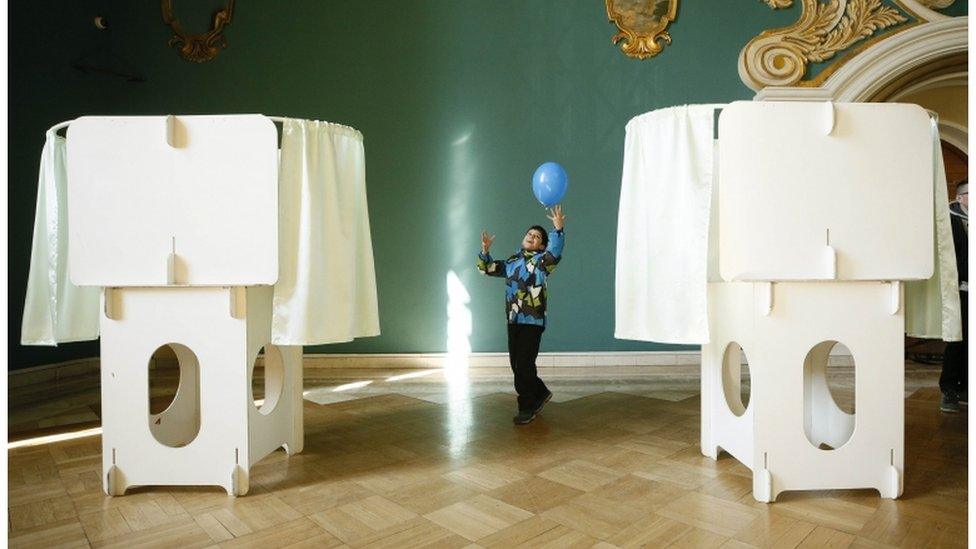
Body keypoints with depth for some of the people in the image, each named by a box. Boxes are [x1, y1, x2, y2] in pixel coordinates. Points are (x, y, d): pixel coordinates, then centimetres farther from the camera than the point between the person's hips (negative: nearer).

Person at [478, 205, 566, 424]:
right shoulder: (512, 261, 15)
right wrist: (485, 250, 5)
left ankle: (527, 408, 8)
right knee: (516, 364, 12)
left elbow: (555, 253, -25)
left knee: (524, 365, -7)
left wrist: (558, 229, -36)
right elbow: (488, 268, 21)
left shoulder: (541, 260, -4)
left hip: (532, 321, -7)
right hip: (513, 320, 7)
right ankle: (541, 393, 34)